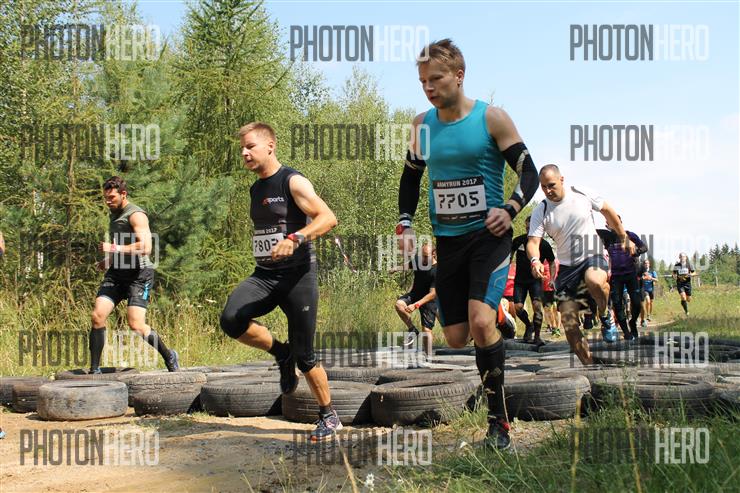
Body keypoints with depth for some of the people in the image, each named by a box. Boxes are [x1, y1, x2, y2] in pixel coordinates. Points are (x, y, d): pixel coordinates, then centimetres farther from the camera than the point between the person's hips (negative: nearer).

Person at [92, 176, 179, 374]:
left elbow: (145, 247, -25)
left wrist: (114, 249, -22)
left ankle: (169, 356, 9)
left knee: (136, 325, -15)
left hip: (138, 274, -8)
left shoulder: (136, 215, -10)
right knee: (97, 316, -9)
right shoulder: (115, 214, 19)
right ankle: (94, 370, -4)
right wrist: (109, 260, 19)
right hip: (116, 273, 8)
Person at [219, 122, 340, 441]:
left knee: (304, 356, -1)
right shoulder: (255, 189, 15)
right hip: (265, 275, 6)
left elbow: (328, 218, -19)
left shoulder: (293, 182, -8)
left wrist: (294, 239, -33)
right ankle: (280, 353, 2)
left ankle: (329, 416, 19)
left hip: (298, 274, -6)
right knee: (231, 319, -23)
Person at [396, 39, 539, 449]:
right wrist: (405, 226, 10)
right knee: (456, 338, 1)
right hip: (447, 241, 5)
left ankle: (498, 420, -12)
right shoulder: (422, 124, 7)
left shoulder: (491, 118, -6)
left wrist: (510, 209, -19)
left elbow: (528, 172, -3)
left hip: (488, 235, -5)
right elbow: (411, 177, 20)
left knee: (481, 321, -23)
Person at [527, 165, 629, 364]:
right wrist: (535, 260, -34)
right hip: (567, 266, 2)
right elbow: (533, 241, -12)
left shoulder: (582, 194, -5)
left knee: (595, 281, -39)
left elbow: (607, 210, 10)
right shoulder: (540, 211, -5)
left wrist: (624, 237, 16)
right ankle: (588, 364, 5)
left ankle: (605, 315, -8)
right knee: (568, 320, -7)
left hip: (593, 255, -2)